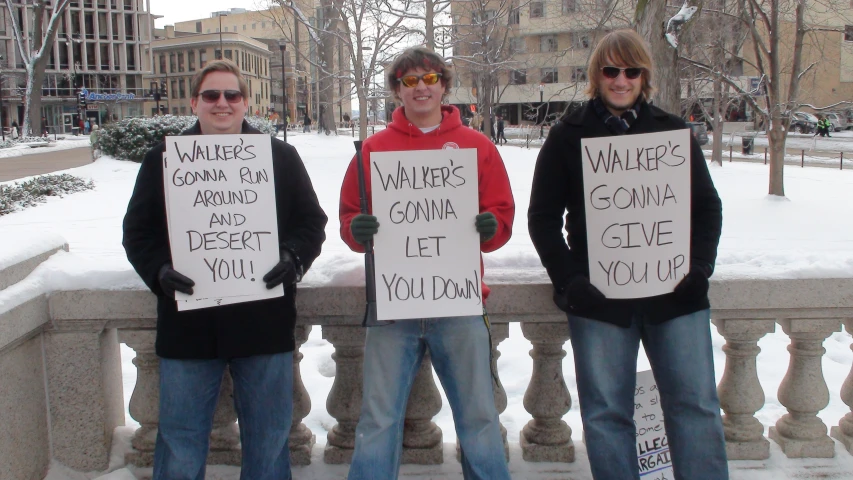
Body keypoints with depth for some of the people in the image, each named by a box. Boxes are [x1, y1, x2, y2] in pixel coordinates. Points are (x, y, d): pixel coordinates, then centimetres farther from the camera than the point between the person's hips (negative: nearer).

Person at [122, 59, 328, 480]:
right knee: (180, 445, 11)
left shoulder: (281, 156, 6)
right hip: (188, 323, 0)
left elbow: (311, 220, 6)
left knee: (269, 438, 13)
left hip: (265, 323, 0)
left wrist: (294, 259, -13)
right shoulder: (161, 160, 7)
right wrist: (160, 271, -13)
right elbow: (138, 231, 6)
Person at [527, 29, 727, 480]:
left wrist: (698, 266, -4)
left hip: (675, 292, 2)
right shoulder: (568, 135, 4)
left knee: (696, 405, 5)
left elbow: (707, 206, 11)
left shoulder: (672, 131, 9)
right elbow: (543, 216, 3)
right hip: (599, 296, -1)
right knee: (606, 411, 5)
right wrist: (566, 278, -9)